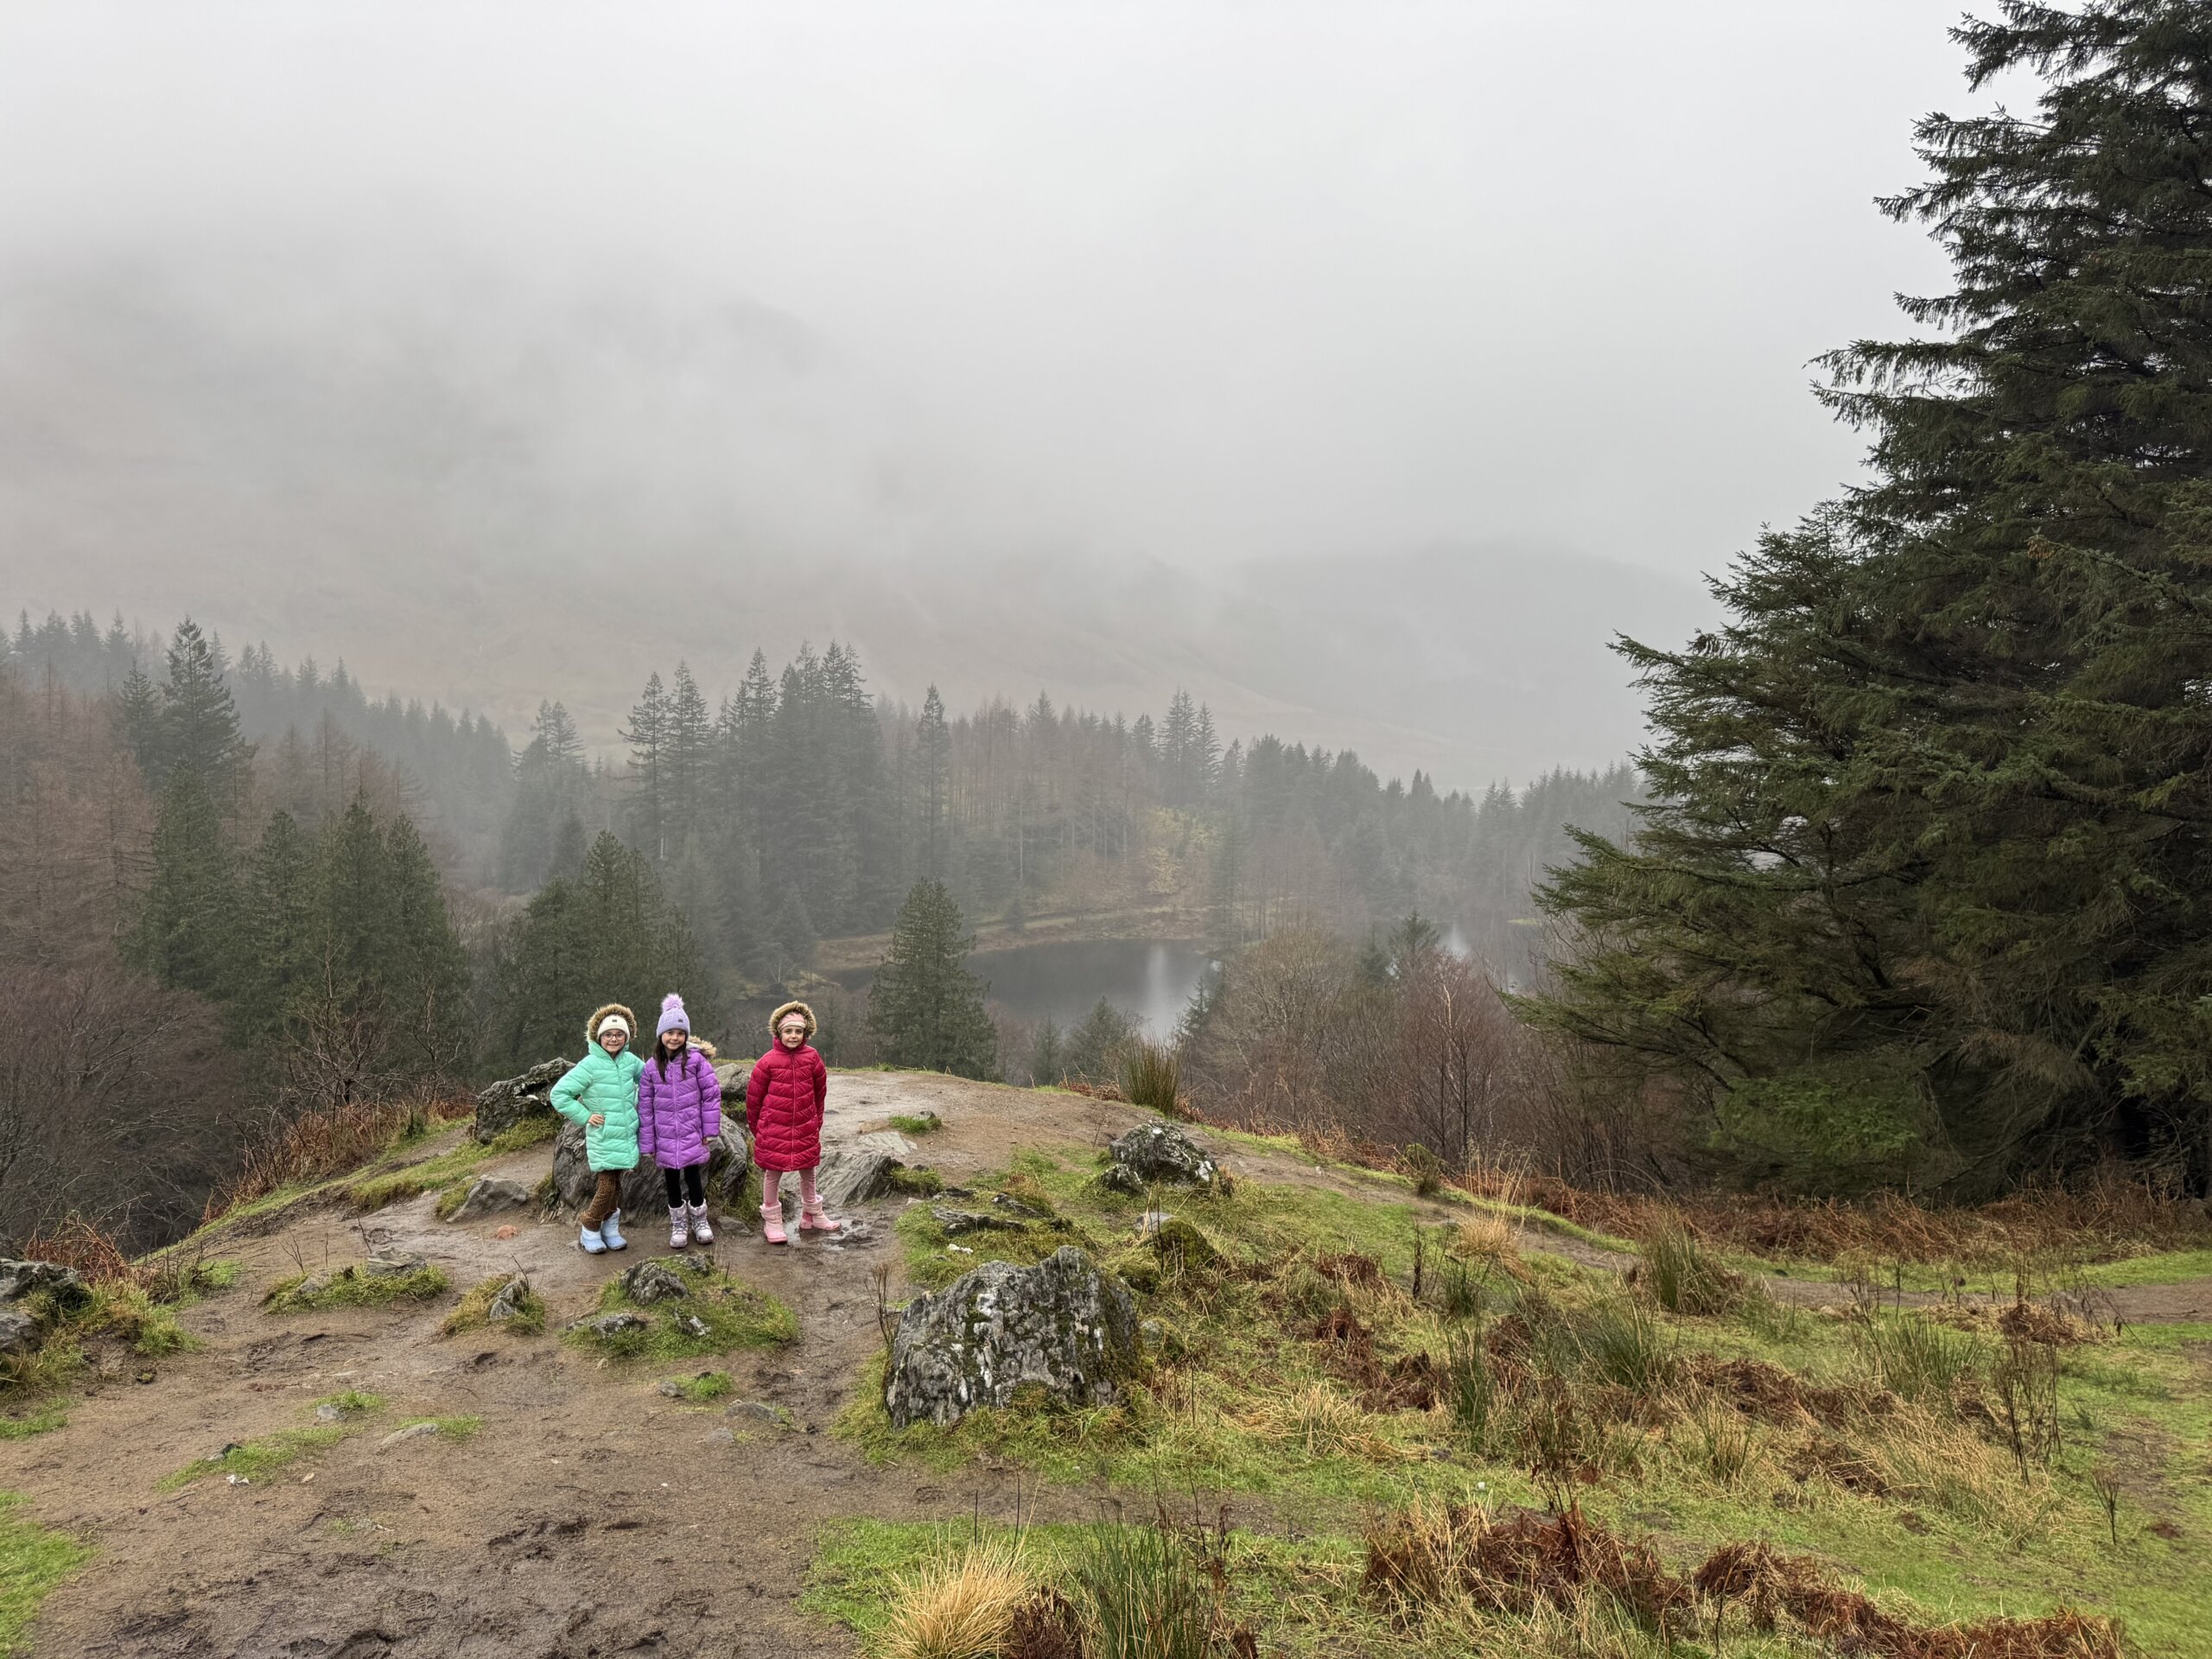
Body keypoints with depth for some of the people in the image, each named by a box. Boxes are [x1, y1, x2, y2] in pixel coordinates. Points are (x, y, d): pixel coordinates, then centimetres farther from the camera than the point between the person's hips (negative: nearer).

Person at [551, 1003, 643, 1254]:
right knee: (608, 1186, -8)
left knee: (616, 1184, 12)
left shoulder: (630, 1061, 3)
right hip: (603, 1137, -5)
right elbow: (559, 1094, -10)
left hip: (627, 1135, 5)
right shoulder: (589, 1065, -12)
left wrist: (640, 1103, 13)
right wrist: (584, 1116, -10)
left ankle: (610, 1229, 26)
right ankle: (590, 1233, 11)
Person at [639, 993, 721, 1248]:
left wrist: (710, 1130, -5)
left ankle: (699, 1222, 27)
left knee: (694, 1179, 6)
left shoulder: (697, 1060, -8)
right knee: (672, 1182, 12)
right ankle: (678, 1226, 28)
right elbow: (645, 1107, 1)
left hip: (693, 1136, -2)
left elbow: (711, 1094, -4)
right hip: (665, 1138, 2)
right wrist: (647, 1144, 0)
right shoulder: (651, 1067, -3)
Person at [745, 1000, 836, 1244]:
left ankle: (812, 1217, 30)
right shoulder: (768, 1061, -12)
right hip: (774, 1129, -3)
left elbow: (820, 1090, 10)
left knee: (808, 1171, 14)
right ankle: (772, 1221, 19)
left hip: (805, 1128, 3)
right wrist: (755, 1126, 7)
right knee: (773, 1172, 6)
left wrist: (816, 1119, 17)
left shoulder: (812, 1057, -4)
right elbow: (754, 1096, -1)